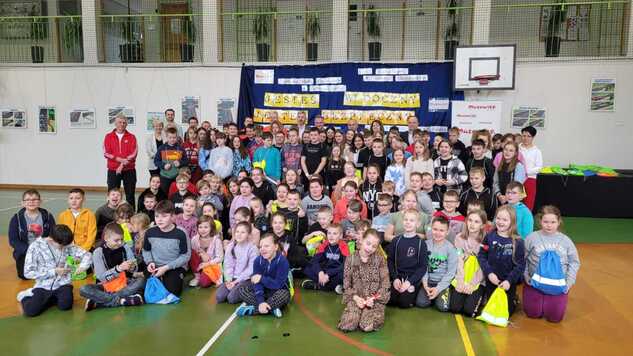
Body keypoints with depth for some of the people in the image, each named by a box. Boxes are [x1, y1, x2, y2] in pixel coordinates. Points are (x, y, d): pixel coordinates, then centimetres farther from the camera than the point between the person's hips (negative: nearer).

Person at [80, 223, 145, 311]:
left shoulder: (126, 247, -3)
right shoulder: (98, 252, -9)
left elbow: (134, 269, 0)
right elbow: (101, 277, -15)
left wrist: (132, 268, -24)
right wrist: (118, 269, -31)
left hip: (125, 283, 2)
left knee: (141, 280, -27)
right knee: (83, 289, -26)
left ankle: (101, 300, -25)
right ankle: (119, 300, -30)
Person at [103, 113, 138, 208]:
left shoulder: (131, 137, 4)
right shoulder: (108, 137, 6)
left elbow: (134, 153, -5)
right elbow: (106, 153, -3)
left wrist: (122, 165, -13)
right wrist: (120, 159, -16)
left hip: (129, 170, 0)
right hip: (113, 170, 0)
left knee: (130, 194, 4)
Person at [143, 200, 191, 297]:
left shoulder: (180, 234, -15)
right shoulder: (150, 232, -4)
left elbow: (186, 256, -11)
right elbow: (146, 250, 13)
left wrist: (166, 267, -17)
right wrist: (150, 262, -9)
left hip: (175, 268, -3)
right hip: (155, 267, 3)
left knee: (171, 291, -22)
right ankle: (159, 280, 16)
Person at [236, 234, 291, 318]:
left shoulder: (282, 261, -23)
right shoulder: (258, 260, -11)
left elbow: (278, 284, -24)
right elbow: (257, 283, -18)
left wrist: (262, 278, -21)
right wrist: (260, 302, -31)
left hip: (277, 291, -4)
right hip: (263, 290, 4)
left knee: (284, 295, -37)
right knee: (242, 290, -16)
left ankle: (253, 309, -25)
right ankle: (272, 308, -26)